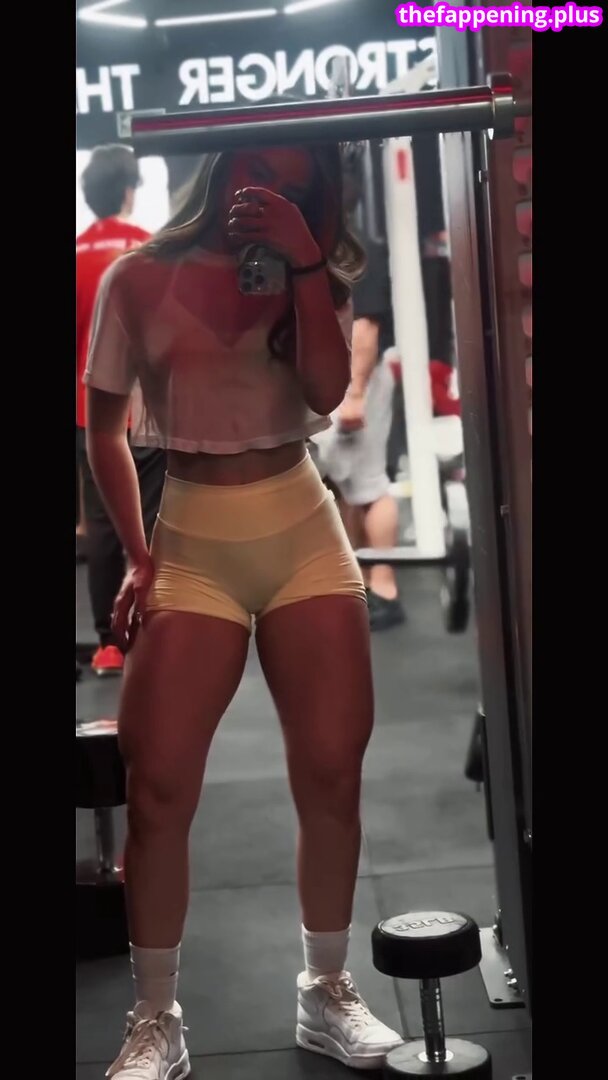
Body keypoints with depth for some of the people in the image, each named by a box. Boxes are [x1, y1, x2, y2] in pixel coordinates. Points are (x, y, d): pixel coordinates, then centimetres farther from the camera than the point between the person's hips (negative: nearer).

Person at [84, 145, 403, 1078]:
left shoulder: (313, 276, 8)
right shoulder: (140, 280, 1)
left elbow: (326, 392, -10)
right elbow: (105, 430, 6)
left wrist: (304, 261, -14)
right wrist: (136, 556, -2)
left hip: (306, 532, 2)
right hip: (193, 540, -2)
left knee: (332, 775, 1)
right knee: (158, 789, -8)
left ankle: (327, 991, 19)